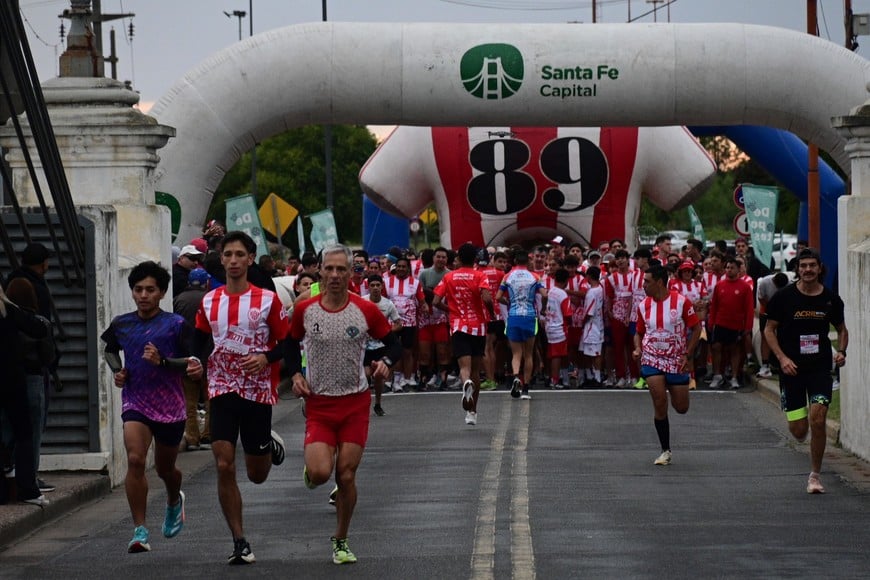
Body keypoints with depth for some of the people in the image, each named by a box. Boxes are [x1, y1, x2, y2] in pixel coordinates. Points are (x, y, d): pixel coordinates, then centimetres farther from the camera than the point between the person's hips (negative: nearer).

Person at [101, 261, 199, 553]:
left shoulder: (175, 324, -4)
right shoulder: (121, 324, 5)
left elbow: (191, 363, -5)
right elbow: (110, 349, 25)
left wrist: (162, 362, -21)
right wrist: (117, 370, 6)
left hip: (170, 405, -1)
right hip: (135, 402, 1)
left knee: (165, 468, 15)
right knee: (135, 459, -21)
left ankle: (174, 501, 52)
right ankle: (140, 531, -18)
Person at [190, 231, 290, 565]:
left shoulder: (267, 300, -5)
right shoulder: (209, 302, 4)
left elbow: (287, 344, -1)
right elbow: (200, 339, 18)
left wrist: (265, 357, -20)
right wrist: (198, 362, -2)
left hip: (259, 392, -2)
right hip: (222, 391, 2)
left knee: (257, 474, 8)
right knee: (224, 467, -10)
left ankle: (270, 445, 45)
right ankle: (240, 543, -2)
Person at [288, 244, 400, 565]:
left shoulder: (366, 310, -6)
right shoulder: (304, 310, -4)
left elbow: (393, 343, 4)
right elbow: (291, 344, 13)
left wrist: (385, 362, -17)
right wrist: (295, 374, -3)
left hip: (355, 403, 0)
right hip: (318, 403, 0)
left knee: (346, 476, 0)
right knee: (320, 473, -16)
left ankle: (341, 541, 18)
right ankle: (310, 465, 23)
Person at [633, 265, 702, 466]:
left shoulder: (681, 302, -10)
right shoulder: (644, 306, 0)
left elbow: (696, 328, -4)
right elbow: (639, 332, 13)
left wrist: (687, 356, -9)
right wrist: (638, 349, -8)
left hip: (677, 361, -1)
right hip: (652, 360, 1)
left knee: (681, 408, 4)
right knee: (659, 403, -12)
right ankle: (665, 451, -3)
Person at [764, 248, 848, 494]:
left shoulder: (831, 299, 2)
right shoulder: (784, 297, -5)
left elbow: (842, 329, 17)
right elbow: (769, 329, 1)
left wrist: (841, 351, -2)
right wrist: (782, 358, -12)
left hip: (820, 366, 1)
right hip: (792, 368, -1)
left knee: (818, 420, -14)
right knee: (798, 430, -2)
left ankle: (815, 475, 1)